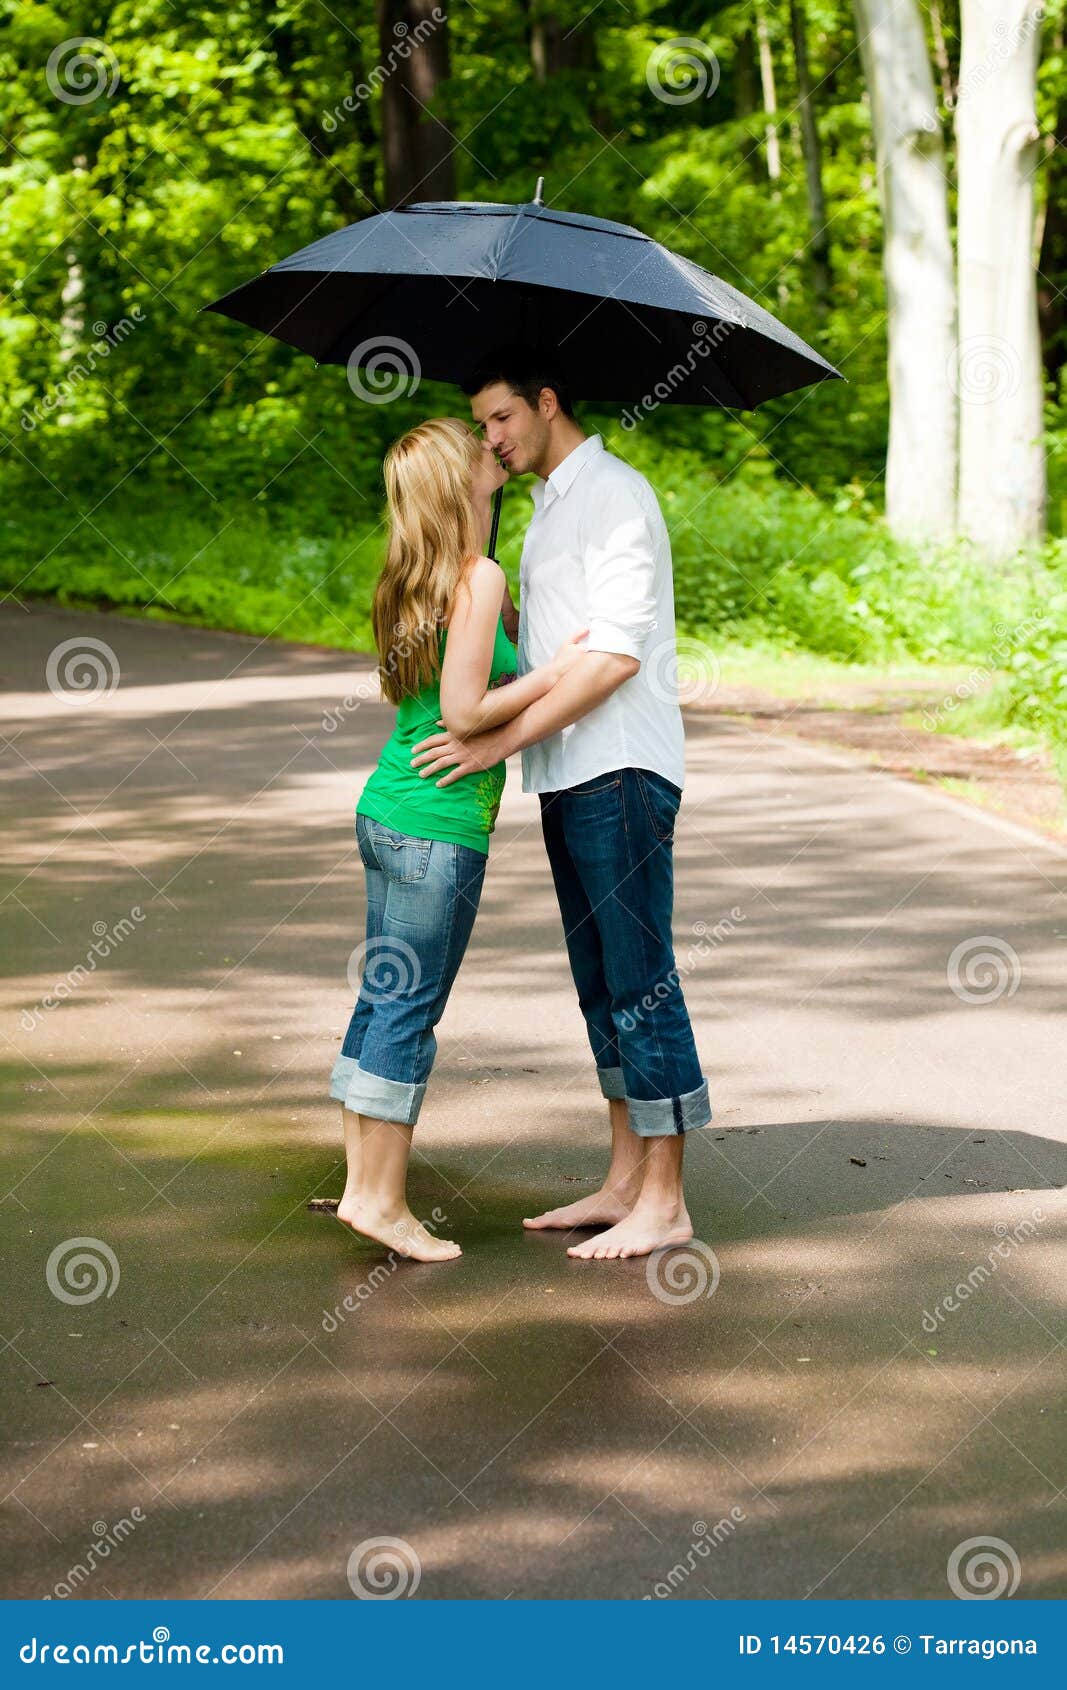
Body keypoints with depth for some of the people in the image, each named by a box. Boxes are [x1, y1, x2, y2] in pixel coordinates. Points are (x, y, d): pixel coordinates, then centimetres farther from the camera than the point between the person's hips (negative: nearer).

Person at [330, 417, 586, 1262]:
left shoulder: (422, 576, 12)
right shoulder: (481, 578, -15)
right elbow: (465, 711, -18)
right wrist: (555, 670, -10)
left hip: (388, 812, 9)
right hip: (439, 823, -9)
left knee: (384, 997, 12)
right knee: (413, 1007, -3)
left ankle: (364, 1183, 19)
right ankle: (384, 1201, 2)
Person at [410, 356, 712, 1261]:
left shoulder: (614, 494, -11)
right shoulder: (550, 504, 19)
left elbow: (615, 655, -20)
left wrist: (501, 740, -22)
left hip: (620, 775, -10)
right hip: (569, 777, 10)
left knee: (640, 980, -6)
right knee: (601, 983, 12)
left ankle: (664, 1202, -2)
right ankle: (626, 1180, 19)